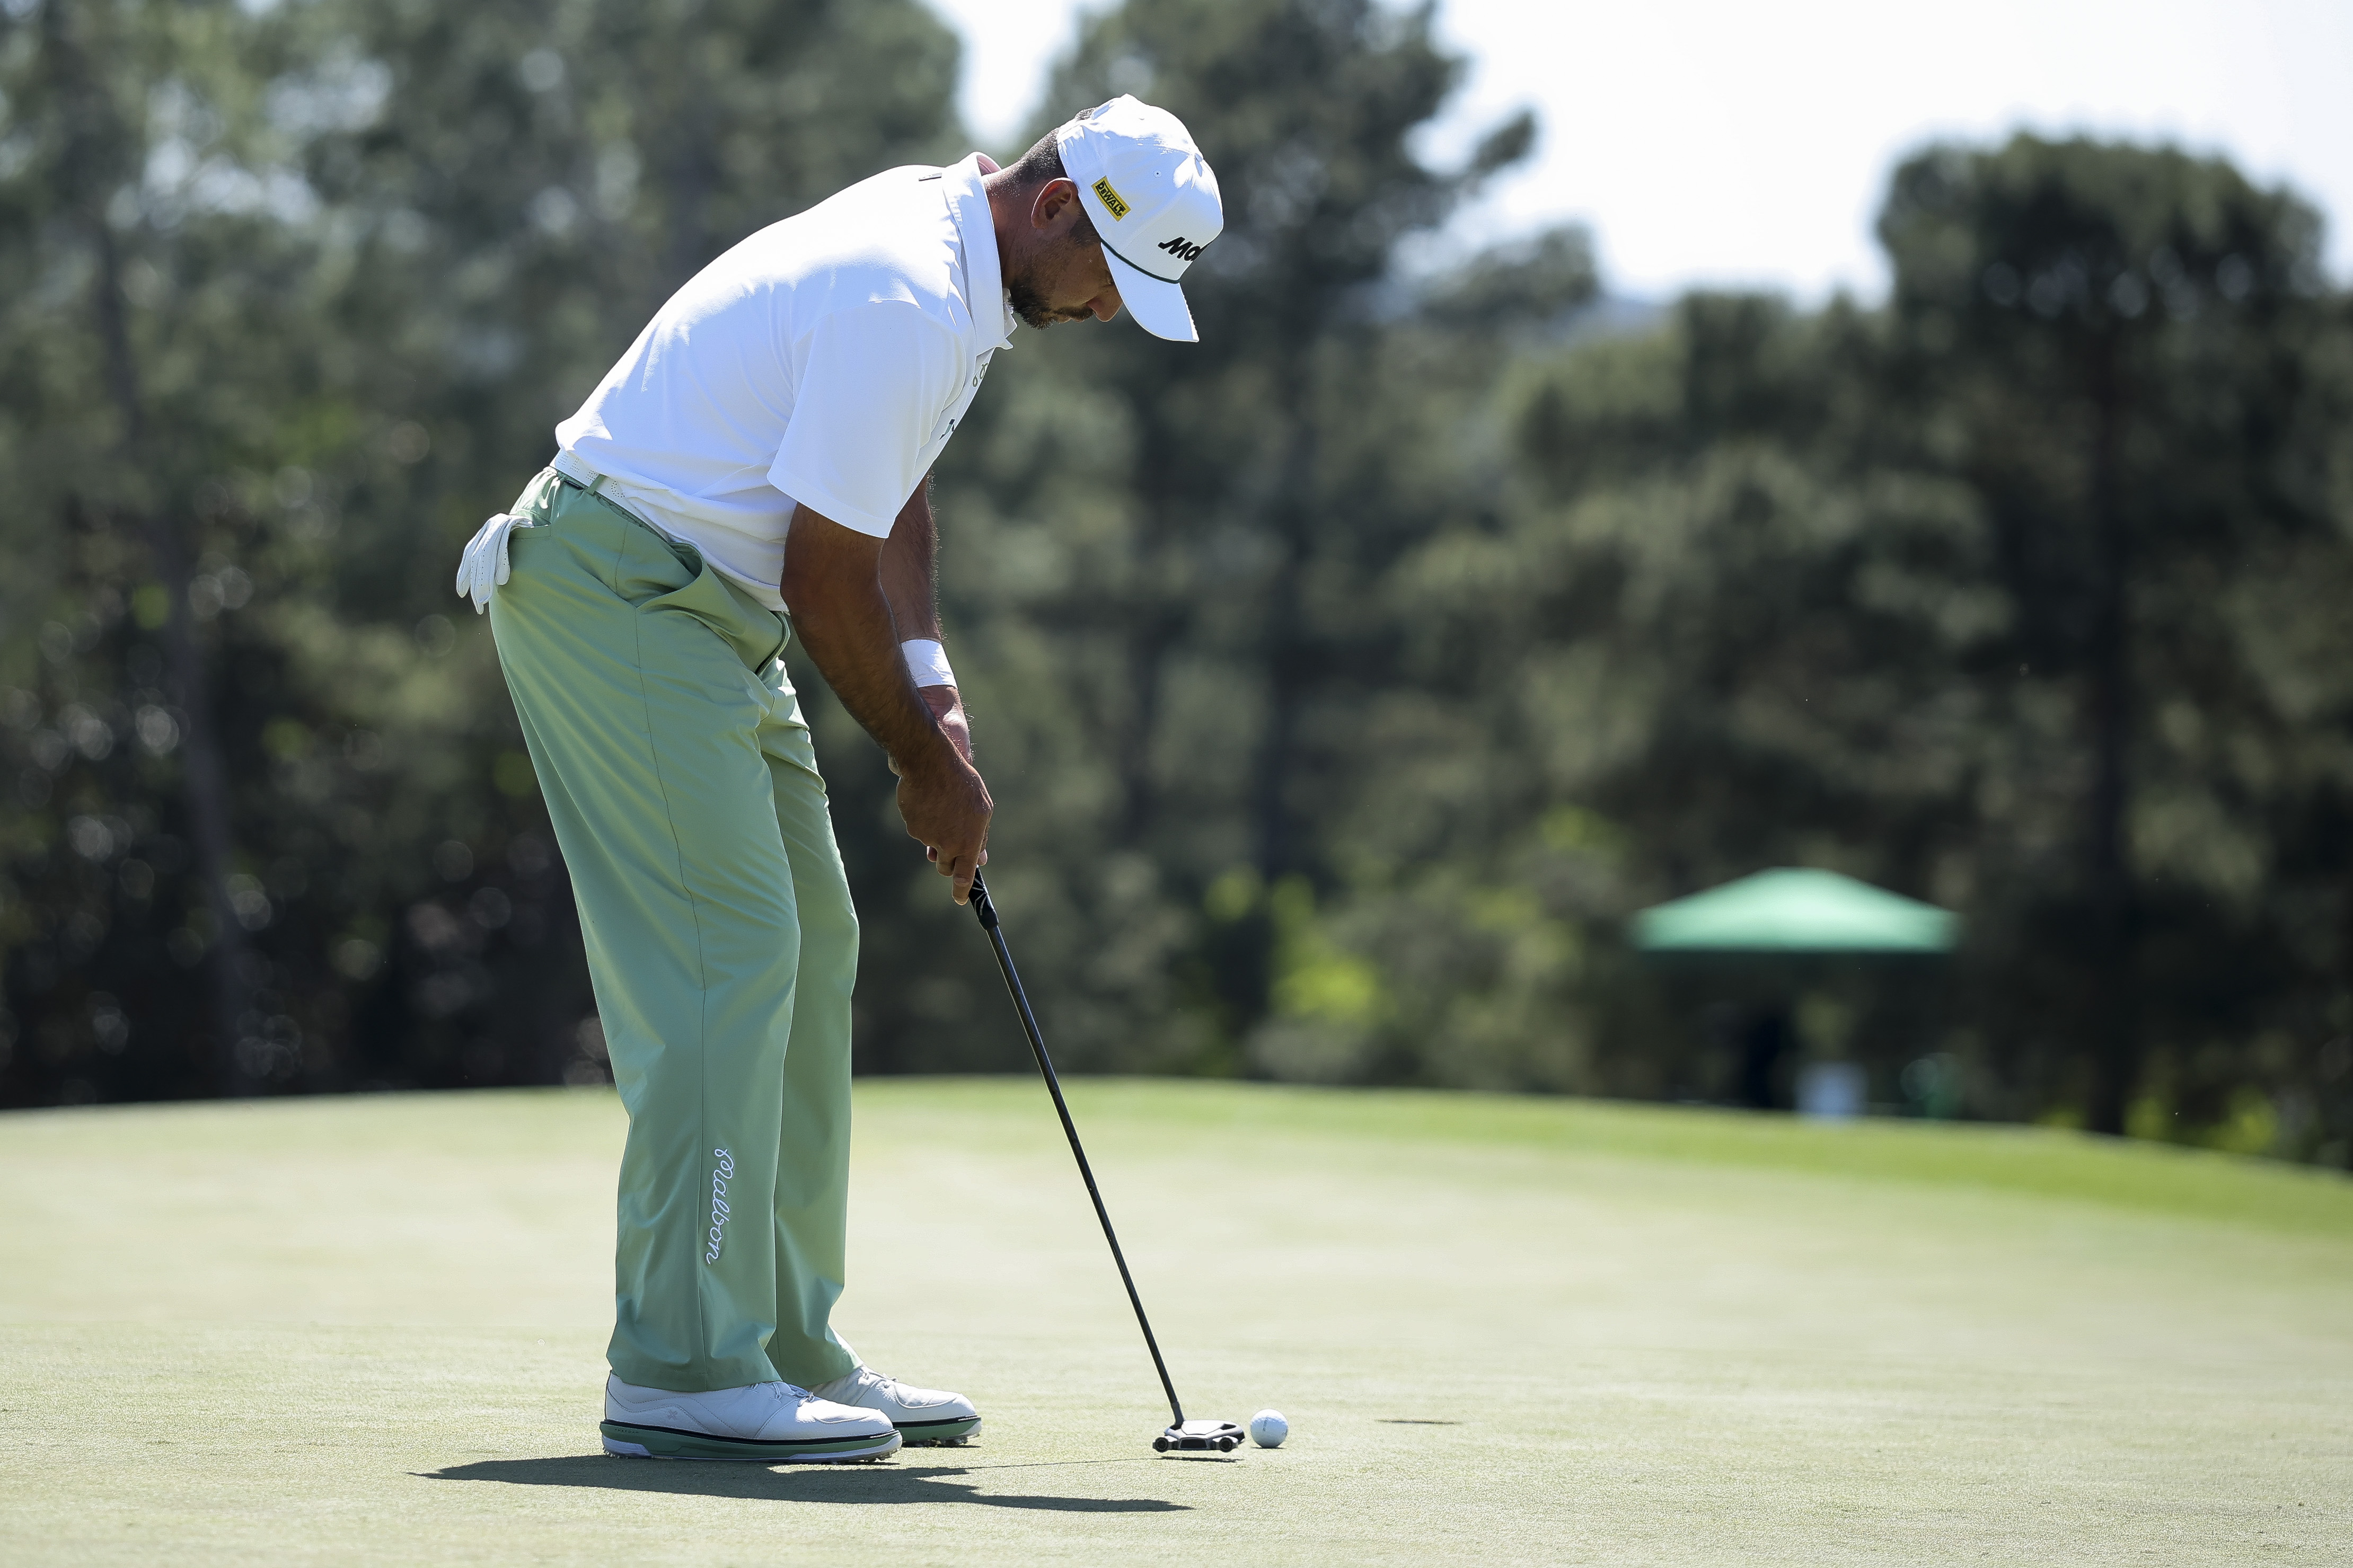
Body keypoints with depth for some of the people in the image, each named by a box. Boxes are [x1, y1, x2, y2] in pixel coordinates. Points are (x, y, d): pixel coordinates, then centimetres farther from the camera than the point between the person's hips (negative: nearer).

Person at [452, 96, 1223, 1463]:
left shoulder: (950, 253, 9)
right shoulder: (908, 300, -24)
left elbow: (888, 495, 18)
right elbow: (827, 580, -20)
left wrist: (933, 688, 4)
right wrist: (930, 768, -6)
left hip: (697, 606, 11)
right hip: (617, 591, -11)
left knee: (805, 952, 10)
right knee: (725, 956, -15)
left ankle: (787, 1348, 15)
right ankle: (683, 1373, -14)